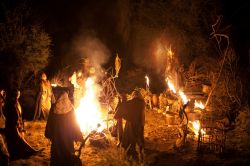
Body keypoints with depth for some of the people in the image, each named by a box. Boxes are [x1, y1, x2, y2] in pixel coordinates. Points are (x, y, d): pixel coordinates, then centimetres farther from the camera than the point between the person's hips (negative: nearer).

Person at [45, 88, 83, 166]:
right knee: (68, 152, 12)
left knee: (57, 152, 13)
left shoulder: (54, 107, -13)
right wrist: (78, 137, 1)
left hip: (56, 135, 0)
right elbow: (74, 123, -7)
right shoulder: (70, 107, -12)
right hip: (68, 135, 0)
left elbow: (50, 122, -6)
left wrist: (49, 135, 6)